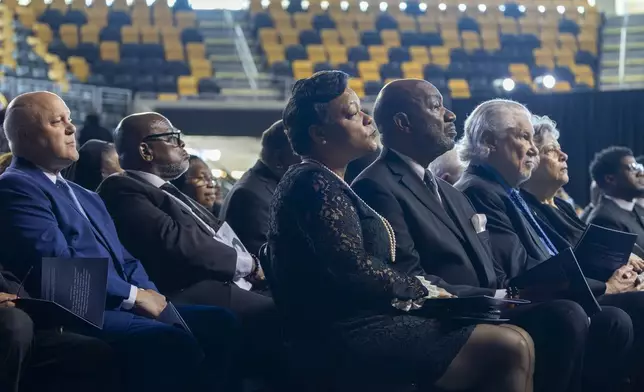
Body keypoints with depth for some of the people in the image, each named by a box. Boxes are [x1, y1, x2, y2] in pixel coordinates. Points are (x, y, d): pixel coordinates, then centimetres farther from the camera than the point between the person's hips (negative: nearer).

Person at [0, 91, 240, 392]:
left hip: (123, 306, 9)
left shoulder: (85, 196, 26)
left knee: (219, 322, -7)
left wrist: (150, 295, -1)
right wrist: (134, 294, -11)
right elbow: (58, 263, -17)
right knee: (175, 344, -30)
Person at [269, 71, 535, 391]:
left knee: (516, 341, 0)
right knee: (511, 348, -16)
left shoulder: (327, 183, 20)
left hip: (362, 324, 10)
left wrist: (419, 290, 2)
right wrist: (422, 290, -5)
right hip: (354, 337, -10)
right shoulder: (314, 184, -12)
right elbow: (354, 271, -20)